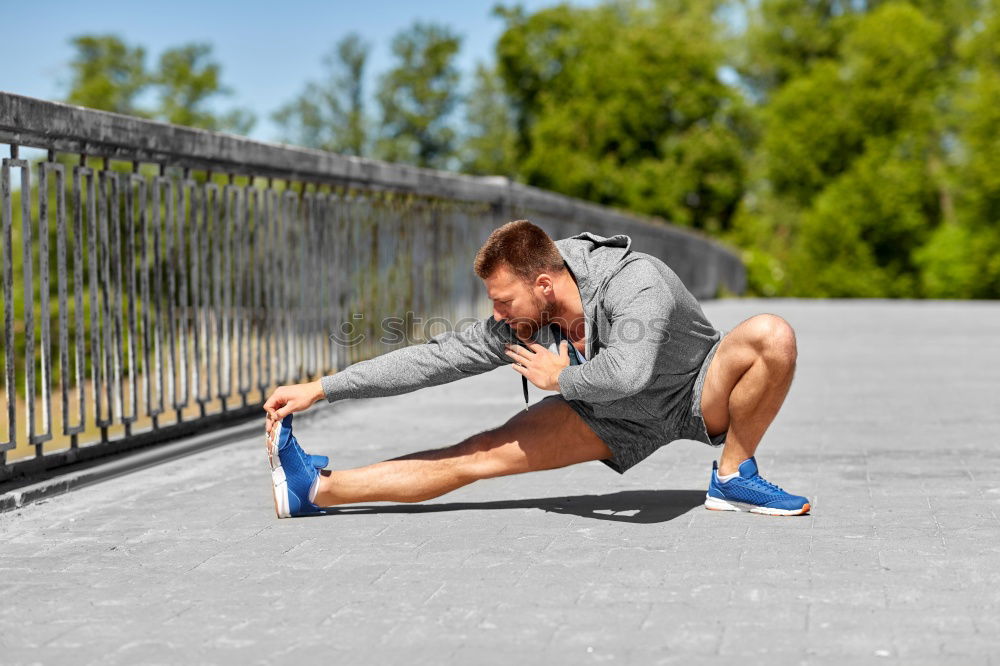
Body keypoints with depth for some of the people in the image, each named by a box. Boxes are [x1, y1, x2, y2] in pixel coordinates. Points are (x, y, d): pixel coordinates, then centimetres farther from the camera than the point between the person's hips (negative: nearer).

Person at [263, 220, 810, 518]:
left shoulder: (637, 282, -37)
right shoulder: (519, 324, -17)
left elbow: (627, 371, -53)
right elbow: (436, 357, -13)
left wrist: (558, 377, -34)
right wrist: (319, 388, -15)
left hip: (697, 395, -3)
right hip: (617, 419, 4)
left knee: (770, 335, -33)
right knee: (480, 455, -9)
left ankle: (733, 477, -19)